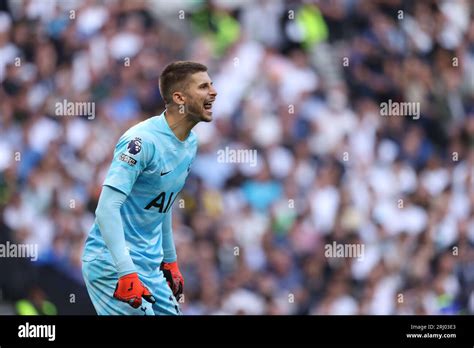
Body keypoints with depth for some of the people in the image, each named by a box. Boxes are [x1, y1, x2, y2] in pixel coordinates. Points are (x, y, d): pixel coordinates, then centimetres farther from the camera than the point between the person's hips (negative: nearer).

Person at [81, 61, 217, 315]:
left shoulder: (190, 142, 8)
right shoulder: (143, 141, -19)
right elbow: (107, 208, -26)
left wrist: (170, 260, 23)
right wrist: (127, 273, -31)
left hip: (150, 265, 9)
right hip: (112, 265, -9)